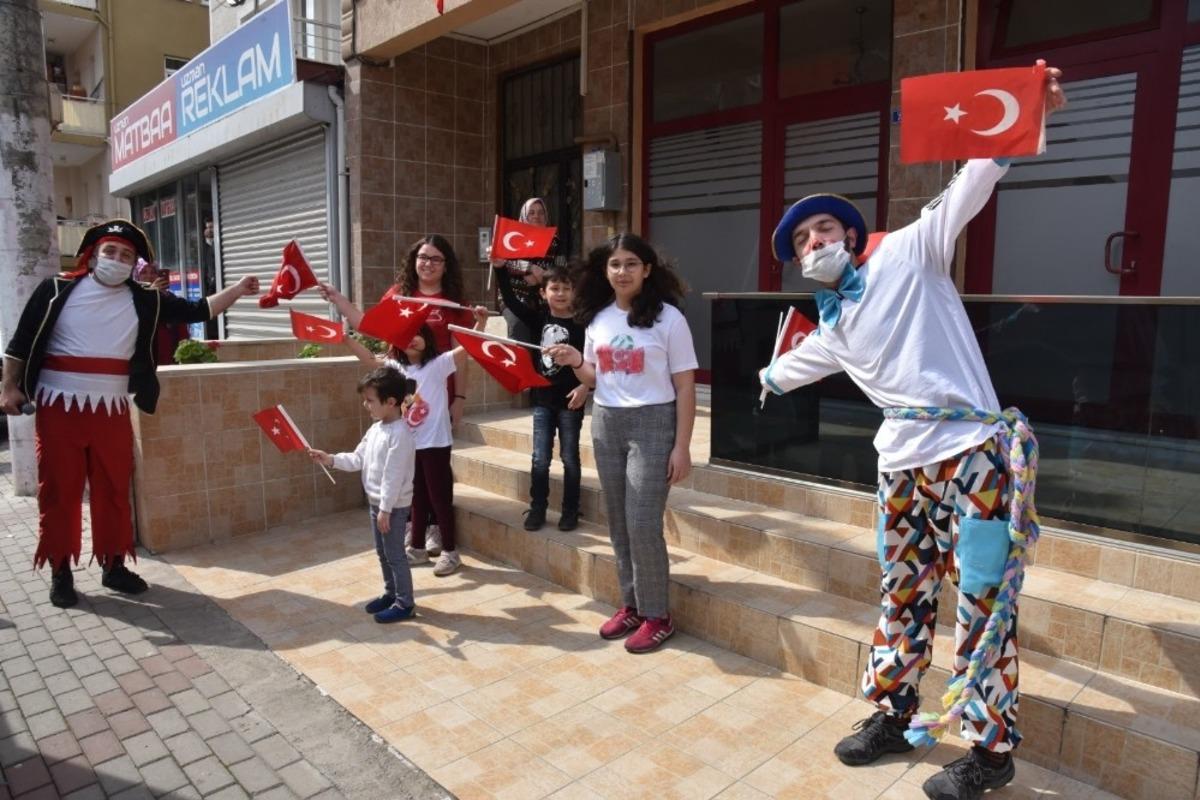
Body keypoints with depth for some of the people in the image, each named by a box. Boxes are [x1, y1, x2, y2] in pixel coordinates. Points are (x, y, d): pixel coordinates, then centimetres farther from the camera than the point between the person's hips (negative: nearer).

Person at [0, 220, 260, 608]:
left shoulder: (144, 300, 4)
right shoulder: (57, 290, 0)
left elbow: (197, 311, 1)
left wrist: (237, 290, -8)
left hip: (111, 410, 2)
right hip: (59, 407, -2)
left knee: (113, 489, 9)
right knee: (59, 491, 5)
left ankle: (114, 565, 22)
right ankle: (61, 572, 17)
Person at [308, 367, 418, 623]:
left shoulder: (400, 434, -23)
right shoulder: (375, 429, 7)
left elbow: (393, 476, -24)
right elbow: (357, 459, 10)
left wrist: (386, 509, -23)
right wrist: (330, 459, -4)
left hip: (394, 505, -9)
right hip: (376, 502, 9)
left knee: (395, 554, 1)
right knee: (382, 553, 20)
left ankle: (405, 603, 13)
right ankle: (391, 593, 35)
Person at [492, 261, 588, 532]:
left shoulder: (582, 324, -7)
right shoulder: (539, 319, 3)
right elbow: (510, 300, 0)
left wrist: (585, 386, -17)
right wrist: (499, 267, -9)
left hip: (570, 400, -3)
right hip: (542, 399, 3)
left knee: (570, 458, 8)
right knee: (540, 459, 8)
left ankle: (570, 511, 19)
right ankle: (537, 509, 19)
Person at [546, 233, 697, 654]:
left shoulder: (668, 317, -8)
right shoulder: (597, 318, 7)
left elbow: (685, 387, -7)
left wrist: (681, 446, -11)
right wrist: (574, 363, -5)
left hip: (652, 424, -5)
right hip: (605, 424, 5)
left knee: (643, 524, -6)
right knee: (619, 523, 10)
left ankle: (656, 615, 11)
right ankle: (631, 605, 25)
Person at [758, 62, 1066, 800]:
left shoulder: (908, 254, 0)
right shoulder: (833, 329, 18)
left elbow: (967, 193, -12)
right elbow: (799, 365, 38)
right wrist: (767, 378, 57)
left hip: (971, 452, -6)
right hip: (904, 464, 7)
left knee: (981, 599, 2)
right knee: (902, 593, 15)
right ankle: (892, 716, 31)